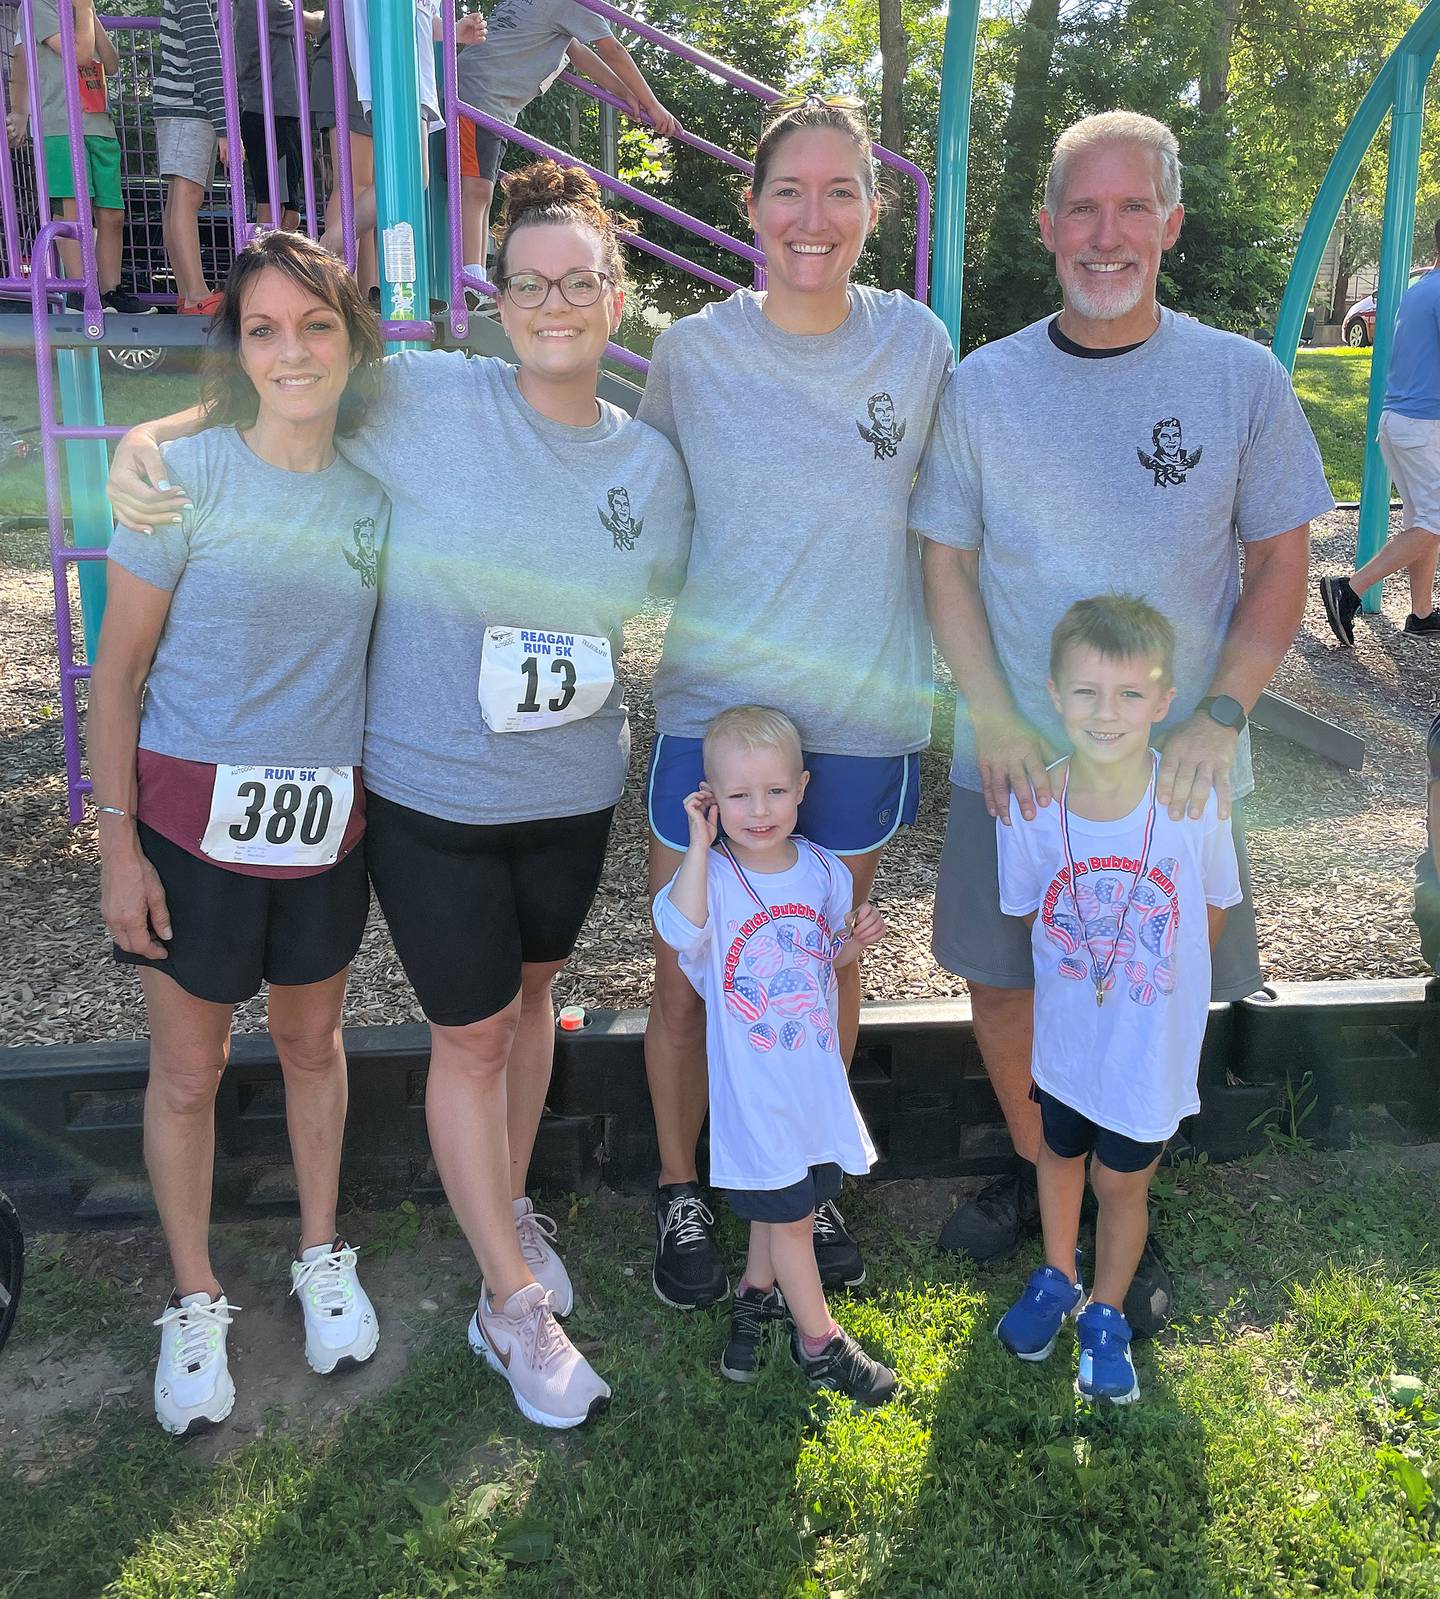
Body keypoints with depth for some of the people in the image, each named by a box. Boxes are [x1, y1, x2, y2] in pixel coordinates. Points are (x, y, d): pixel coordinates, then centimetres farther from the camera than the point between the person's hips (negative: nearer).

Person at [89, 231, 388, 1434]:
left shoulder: (378, 484, 0)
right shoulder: (186, 477, -11)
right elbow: (117, 673, -8)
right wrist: (118, 844, -10)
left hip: (328, 817, 3)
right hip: (193, 815, -3)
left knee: (313, 1039, 19)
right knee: (188, 1069, 10)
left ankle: (323, 1255, 40)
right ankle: (195, 1301, 31)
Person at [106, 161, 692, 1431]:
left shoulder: (653, 463, -2)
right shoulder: (426, 399, -15)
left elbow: (686, 602, 11)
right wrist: (147, 443, -18)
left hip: (574, 791, 4)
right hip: (433, 795, -4)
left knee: (530, 994, 22)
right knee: (473, 1035, 7)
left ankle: (508, 1207, 48)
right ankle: (514, 1305, 25)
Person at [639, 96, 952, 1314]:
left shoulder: (917, 345, -2)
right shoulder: (691, 353, -5)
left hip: (863, 719, 1)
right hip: (714, 709, -1)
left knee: (831, 963, 16)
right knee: (689, 978, 6)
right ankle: (681, 1191, 32)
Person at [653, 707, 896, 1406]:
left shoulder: (824, 870, -3)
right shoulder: (711, 875, -17)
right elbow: (681, 932, -40)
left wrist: (857, 938, -8)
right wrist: (700, 844, -35)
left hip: (816, 1076, 5)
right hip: (754, 1087, -5)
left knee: (795, 1195, 21)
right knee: (787, 1212, 9)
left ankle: (756, 1293, 47)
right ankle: (819, 1338, 28)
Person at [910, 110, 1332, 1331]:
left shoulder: (1243, 380, -4)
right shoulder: (984, 386, -1)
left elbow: (1281, 561, 0)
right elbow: (947, 562, 1)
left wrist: (1220, 715, -13)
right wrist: (995, 719, -11)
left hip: (1178, 771, -1)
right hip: (1015, 765, 1)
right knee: (1001, 981, 10)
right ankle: (1034, 1169, 36)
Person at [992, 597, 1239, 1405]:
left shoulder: (1194, 801, -25)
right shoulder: (1032, 804, -21)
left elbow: (1213, 909, -6)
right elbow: (1029, 910, -2)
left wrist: (1157, 980, 3)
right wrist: (1085, 971, -4)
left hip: (1152, 1043, -2)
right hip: (1066, 1031, 2)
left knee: (1121, 1181, 16)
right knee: (1060, 1154, 25)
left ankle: (1106, 1314, 44)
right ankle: (1057, 1278, 53)